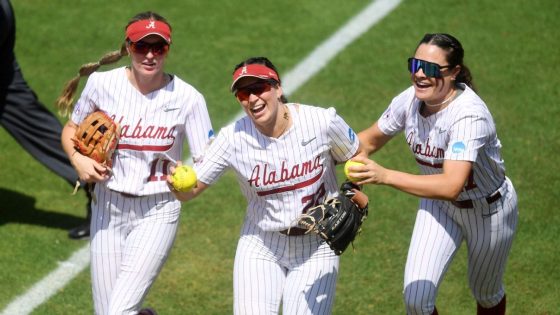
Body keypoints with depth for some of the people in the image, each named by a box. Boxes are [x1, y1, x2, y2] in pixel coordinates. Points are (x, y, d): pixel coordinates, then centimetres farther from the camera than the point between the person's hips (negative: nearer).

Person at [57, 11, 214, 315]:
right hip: (108, 207, 3)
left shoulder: (187, 98, -10)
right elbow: (72, 128, 11)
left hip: (157, 212, -3)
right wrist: (77, 158, -10)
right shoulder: (102, 84, -5)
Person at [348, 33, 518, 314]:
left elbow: (451, 187, -49)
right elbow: (370, 139, 1)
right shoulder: (409, 101, -19)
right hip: (439, 204, 4)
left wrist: (384, 176, -58)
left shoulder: (469, 115, -38)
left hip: (489, 210, -4)